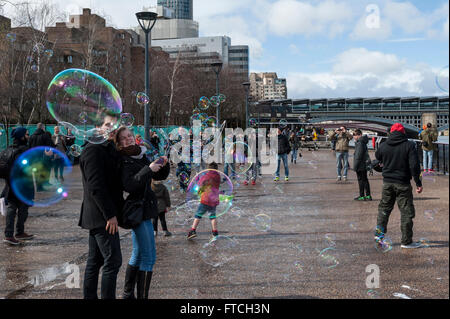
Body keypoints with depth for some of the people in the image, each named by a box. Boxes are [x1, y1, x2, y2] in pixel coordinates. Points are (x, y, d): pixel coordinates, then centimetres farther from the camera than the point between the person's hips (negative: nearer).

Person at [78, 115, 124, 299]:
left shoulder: (109, 149, 18)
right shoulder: (93, 150, -13)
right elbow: (95, 186, -20)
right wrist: (110, 214, -21)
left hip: (97, 216, 10)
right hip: (102, 215, -10)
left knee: (95, 261, 14)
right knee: (113, 260, -9)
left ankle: (89, 296, 22)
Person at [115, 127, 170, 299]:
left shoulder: (141, 156, 11)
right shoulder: (123, 161, -12)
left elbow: (159, 176, 17)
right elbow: (129, 185, -25)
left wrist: (164, 165, -3)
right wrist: (148, 170, -27)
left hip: (144, 209, 9)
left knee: (138, 255, 17)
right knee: (148, 256, -9)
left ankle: (128, 294, 27)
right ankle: (142, 296, -3)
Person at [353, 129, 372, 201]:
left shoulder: (360, 144, -18)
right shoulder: (363, 143, 14)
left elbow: (358, 156, -21)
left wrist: (355, 167, -17)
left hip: (360, 166, -10)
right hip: (364, 165, 10)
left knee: (361, 180, -3)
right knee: (365, 180, 13)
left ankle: (362, 196, 3)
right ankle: (368, 196, 18)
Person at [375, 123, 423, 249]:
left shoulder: (383, 146, 0)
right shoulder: (409, 145, -11)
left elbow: (378, 157, 20)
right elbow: (414, 165, -15)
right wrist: (418, 183, -10)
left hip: (387, 182, 4)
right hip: (403, 184, -4)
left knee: (384, 208, 20)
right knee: (407, 212, 4)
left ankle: (379, 232, 21)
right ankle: (406, 241, 8)